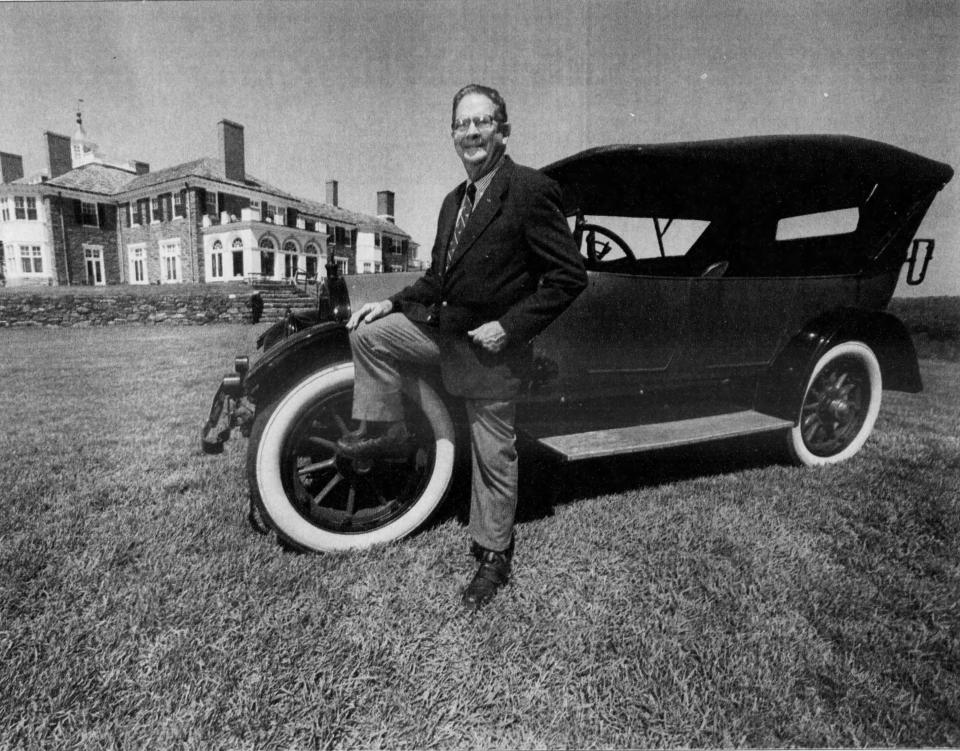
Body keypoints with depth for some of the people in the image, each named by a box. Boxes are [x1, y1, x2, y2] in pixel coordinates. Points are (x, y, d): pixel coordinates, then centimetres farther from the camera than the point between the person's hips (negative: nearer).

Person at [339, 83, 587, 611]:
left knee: (494, 458, 5)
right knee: (367, 331, -2)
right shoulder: (454, 201, 11)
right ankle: (384, 430, 13)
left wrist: (509, 327, -22)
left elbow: (569, 275, -18)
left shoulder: (531, 190, -15)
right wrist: (392, 303, 3)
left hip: (491, 349, -7)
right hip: (441, 329, 7)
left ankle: (493, 557, 26)